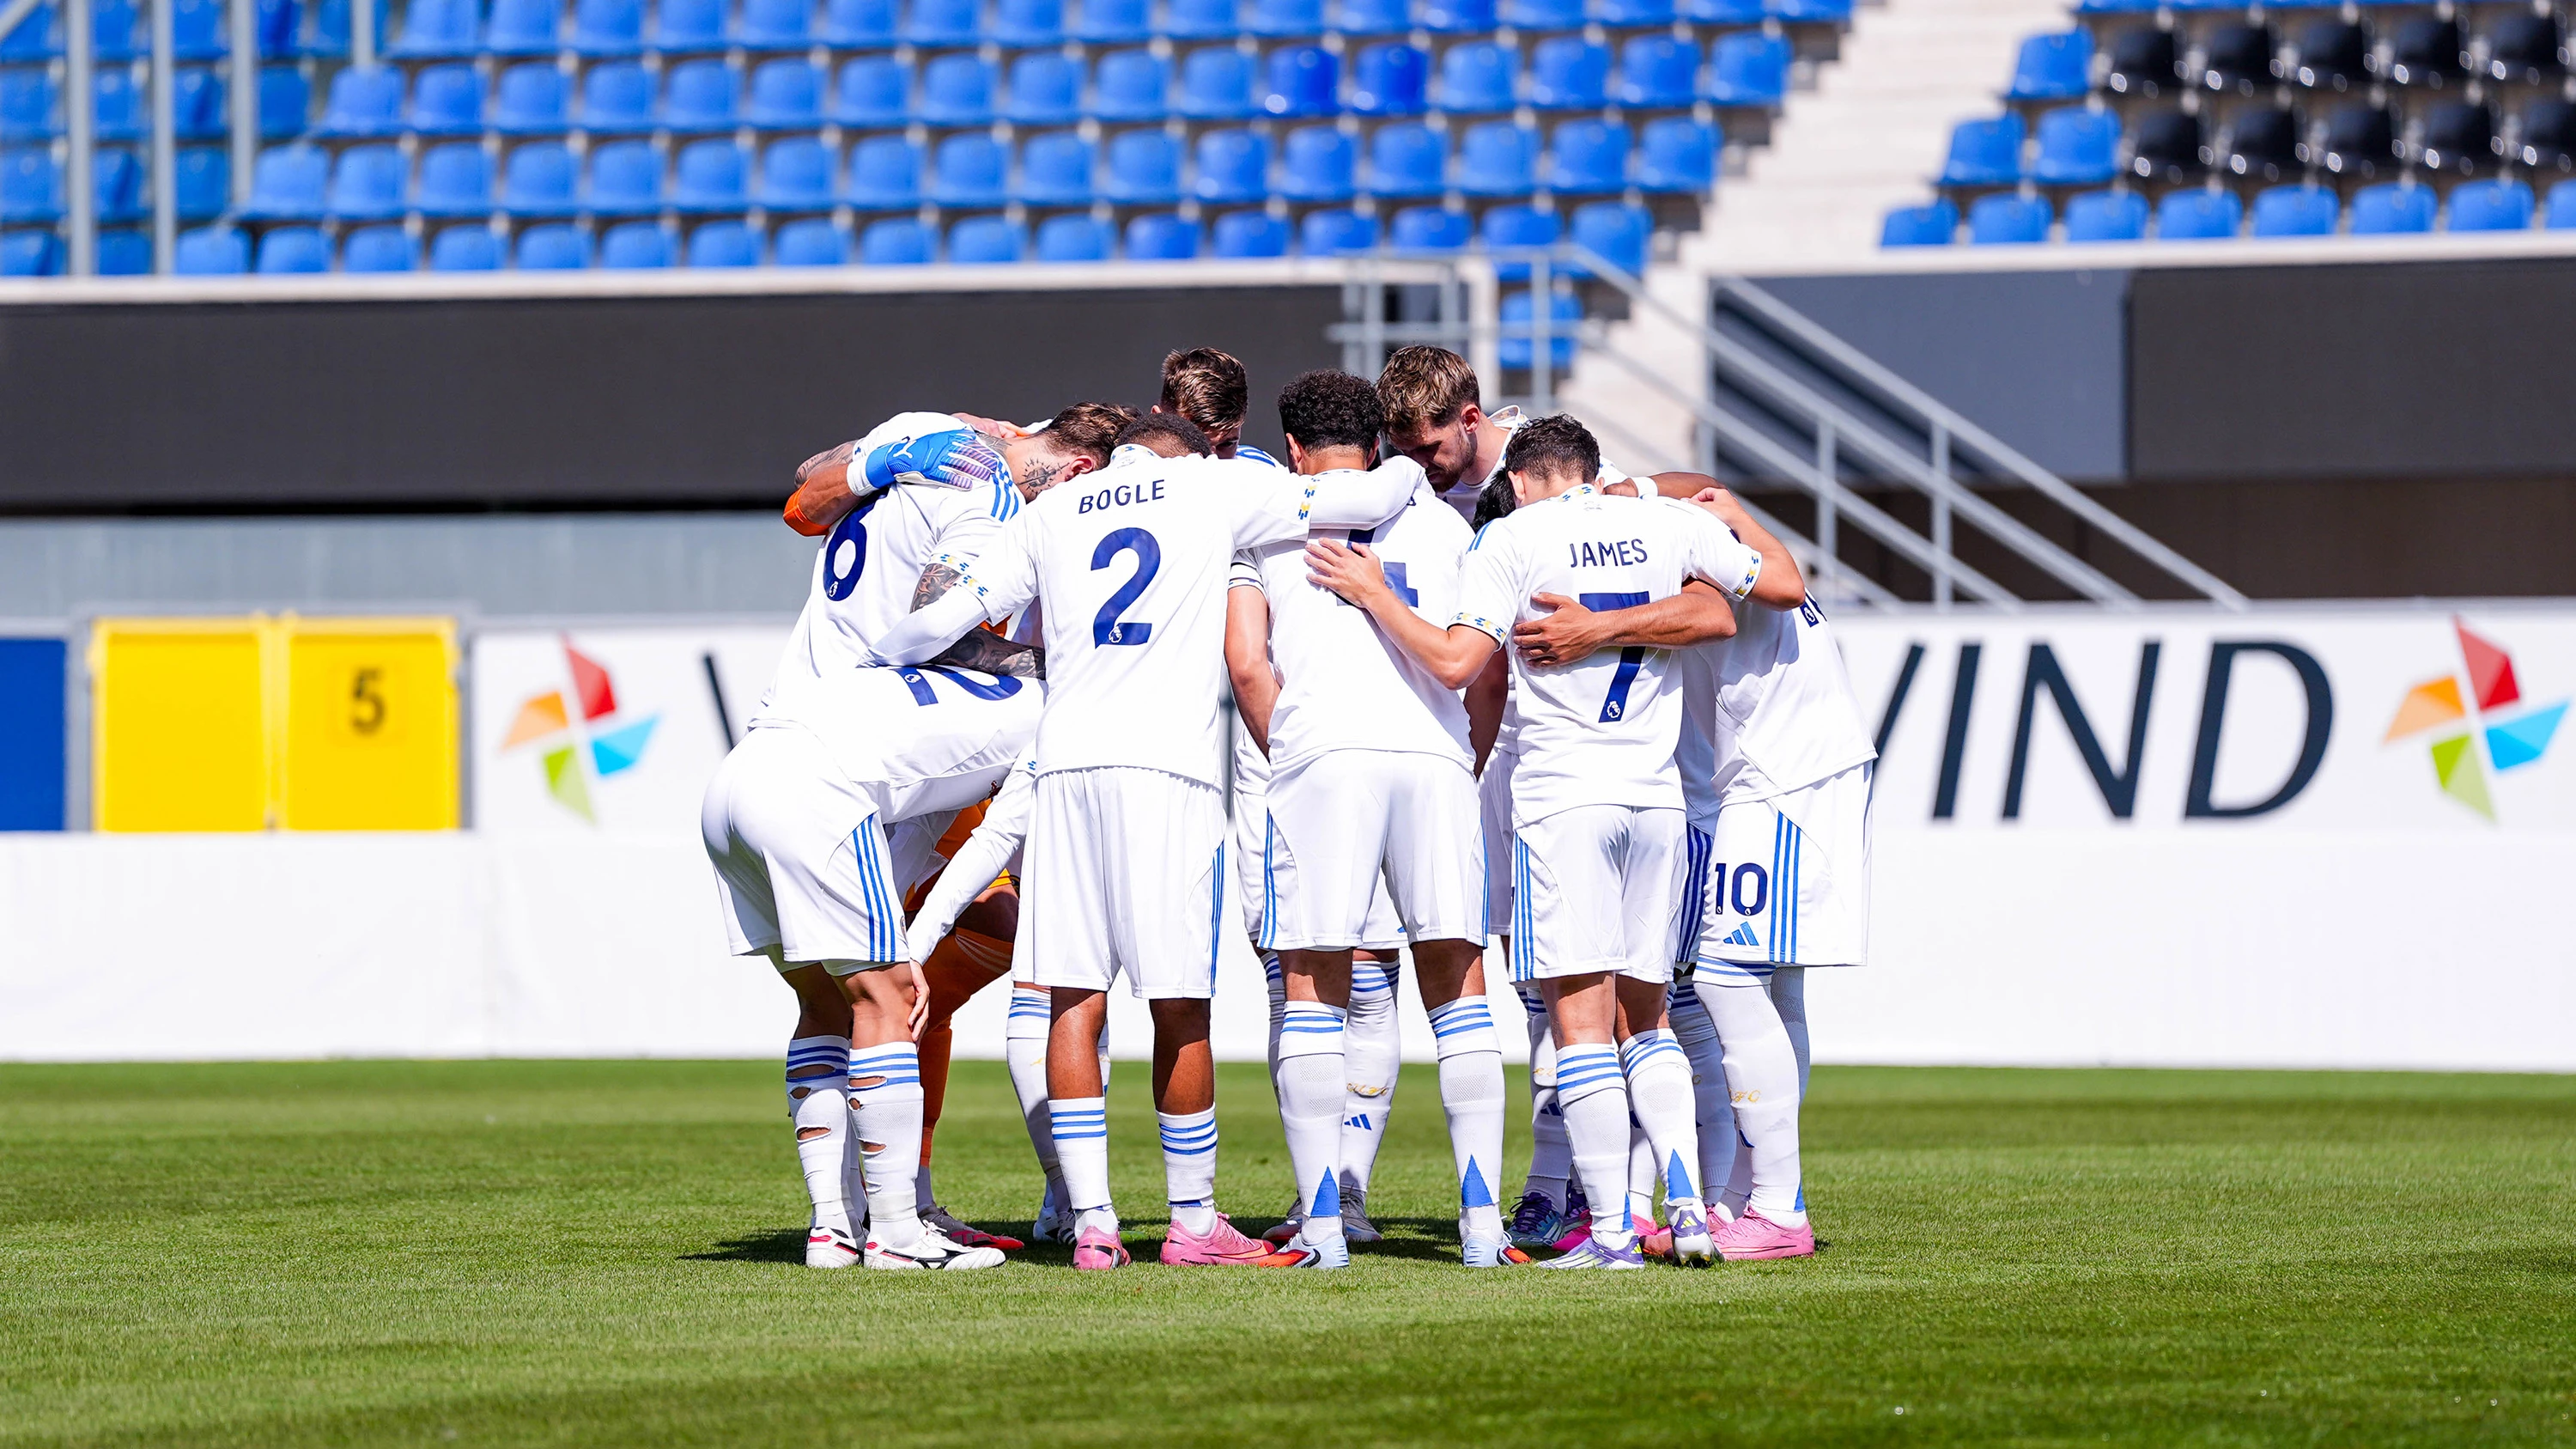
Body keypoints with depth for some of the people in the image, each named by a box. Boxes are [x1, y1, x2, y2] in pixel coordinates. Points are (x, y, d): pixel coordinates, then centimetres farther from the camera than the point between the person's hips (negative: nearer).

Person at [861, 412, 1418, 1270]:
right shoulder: (1216, 488, 11)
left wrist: (869, 660, 36)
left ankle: (1091, 1221, -1)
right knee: (1180, 1008, 2)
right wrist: (1403, 479, 33)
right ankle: (1193, 1222, 8)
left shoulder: (1051, 514, 18)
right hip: (1169, 762, -3)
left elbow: (951, 618, 17)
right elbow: (1377, 498, 10)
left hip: (1066, 760, 3)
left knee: (1075, 1000, 3)